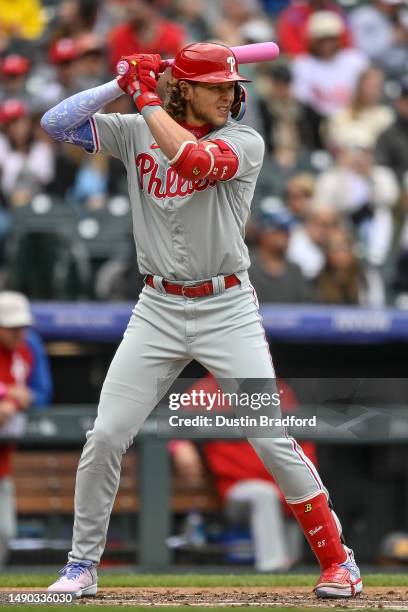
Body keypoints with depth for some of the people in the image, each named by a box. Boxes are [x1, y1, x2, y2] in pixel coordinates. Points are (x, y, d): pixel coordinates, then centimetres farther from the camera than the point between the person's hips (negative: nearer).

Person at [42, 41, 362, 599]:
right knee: (105, 436, -3)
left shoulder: (245, 143, -5)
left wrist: (145, 97, -15)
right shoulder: (135, 132, 4)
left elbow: (192, 158, -25)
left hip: (228, 310, -2)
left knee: (274, 439, -7)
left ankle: (337, 561, 4)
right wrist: (123, 84, -9)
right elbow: (55, 123, -2)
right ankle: (82, 567, 11)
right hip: (158, 310, 2)